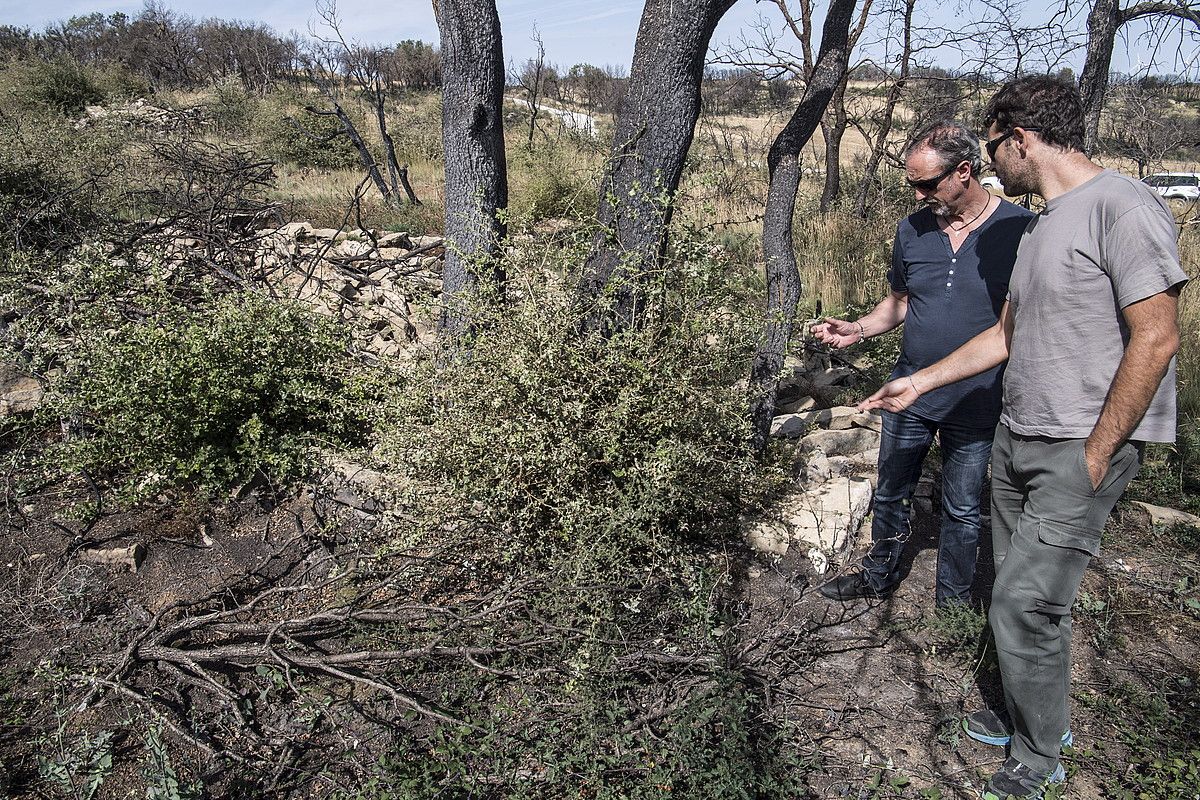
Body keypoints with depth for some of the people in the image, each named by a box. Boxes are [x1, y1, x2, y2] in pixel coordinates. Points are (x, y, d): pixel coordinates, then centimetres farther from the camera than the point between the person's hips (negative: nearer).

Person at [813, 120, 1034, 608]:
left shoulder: (1021, 230, -14)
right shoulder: (912, 230, -2)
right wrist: (858, 330, -6)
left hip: (975, 405, -4)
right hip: (909, 397, 4)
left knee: (961, 511, 14)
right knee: (891, 494, 18)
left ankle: (952, 601, 35)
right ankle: (879, 577, 40)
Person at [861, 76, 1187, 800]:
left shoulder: (1122, 206, -13)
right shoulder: (1042, 224, 16)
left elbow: (1156, 339, -17)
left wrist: (1093, 457, -16)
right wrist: (920, 383, 23)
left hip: (1082, 449, -8)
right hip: (1017, 440, 8)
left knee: (1024, 607, -6)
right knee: (1027, 599, 14)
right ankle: (1028, 720, 31)